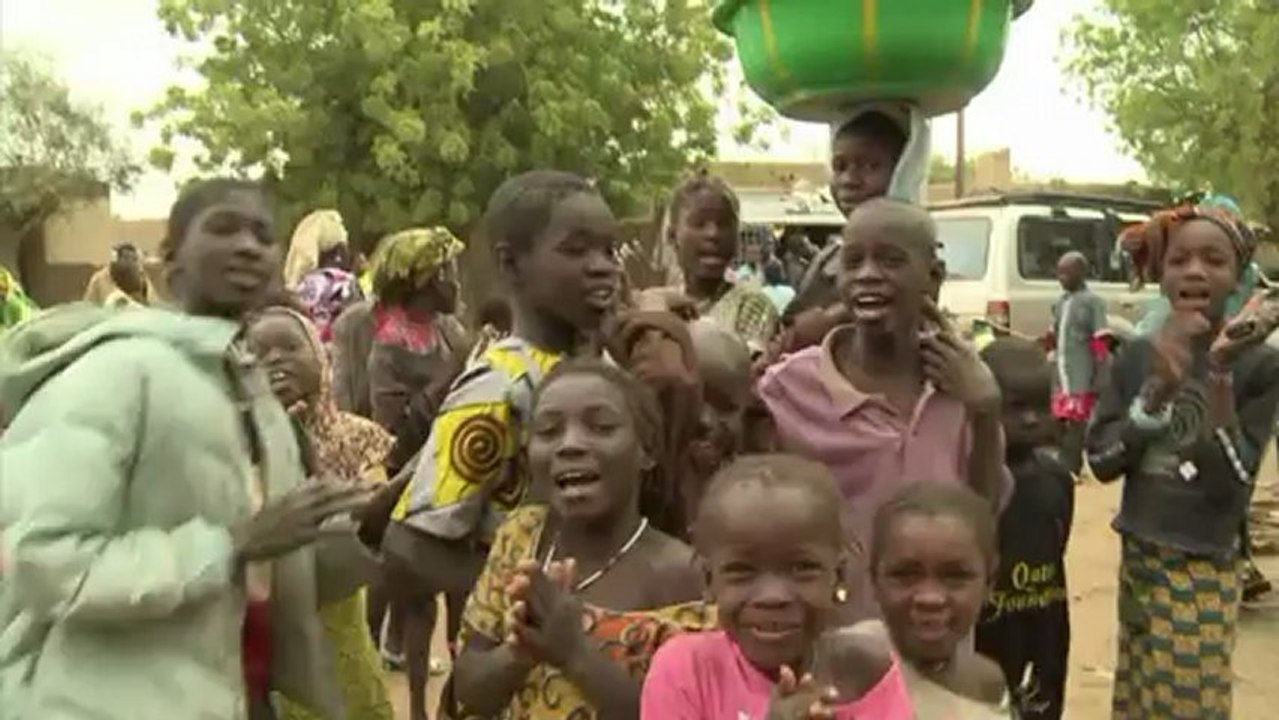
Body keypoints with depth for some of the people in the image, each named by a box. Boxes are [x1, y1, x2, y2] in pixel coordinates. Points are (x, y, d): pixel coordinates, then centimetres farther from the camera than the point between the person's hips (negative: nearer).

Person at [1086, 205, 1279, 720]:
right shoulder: (1138, 356, -1)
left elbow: (1230, 482, -17)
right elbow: (1101, 460, -6)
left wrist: (1221, 373, -24)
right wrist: (1159, 392, -20)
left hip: (1204, 570, -4)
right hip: (1139, 557, 4)